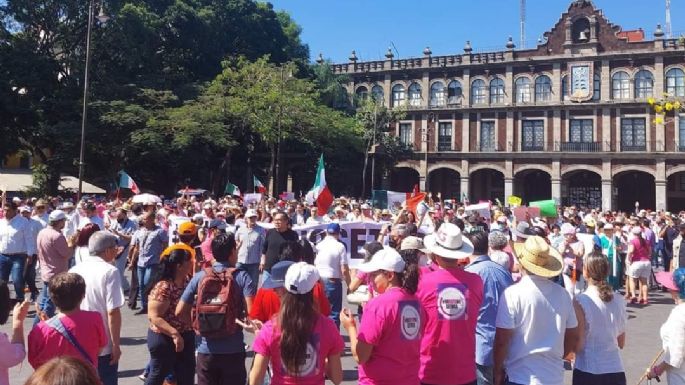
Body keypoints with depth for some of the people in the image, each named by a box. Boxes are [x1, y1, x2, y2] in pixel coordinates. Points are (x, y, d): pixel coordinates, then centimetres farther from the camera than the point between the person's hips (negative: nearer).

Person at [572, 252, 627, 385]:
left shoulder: (581, 301, -14)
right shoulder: (619, 301, 1)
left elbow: (578, 345, -13)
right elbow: (621, 343, 10)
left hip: (588, 373, -4)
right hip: (616, 371, 5)